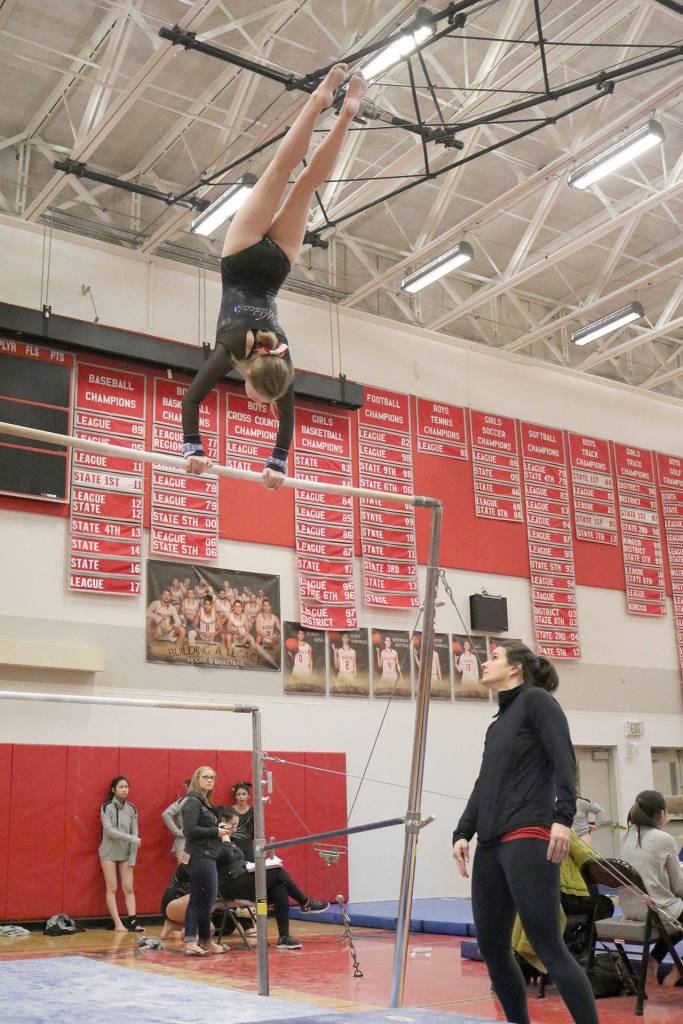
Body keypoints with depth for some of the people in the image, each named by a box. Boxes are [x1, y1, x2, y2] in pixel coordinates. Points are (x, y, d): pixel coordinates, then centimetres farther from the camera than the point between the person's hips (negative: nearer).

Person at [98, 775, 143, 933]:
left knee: (128, 889, -3)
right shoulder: (106, 807, -4)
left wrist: (132, 858, -3)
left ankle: (132, 921, -8)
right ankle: (118, 924, -3)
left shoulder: (132, 809, 5)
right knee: (112, 889, -3)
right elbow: (109, 831, -16)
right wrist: (132, 839, -20)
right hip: (109, 853, -3)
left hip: (126, 854, 3)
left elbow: (134, 834, 3)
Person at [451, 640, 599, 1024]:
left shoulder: (536, 699, 1)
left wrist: (563, 817, -22)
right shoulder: (497, 724, 22)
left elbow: (565, 760, -11)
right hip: (491, 845, 8)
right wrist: (463, 833, 9)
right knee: (492, 947, 8)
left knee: (548, 946, -10)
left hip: (528, 840, -8)